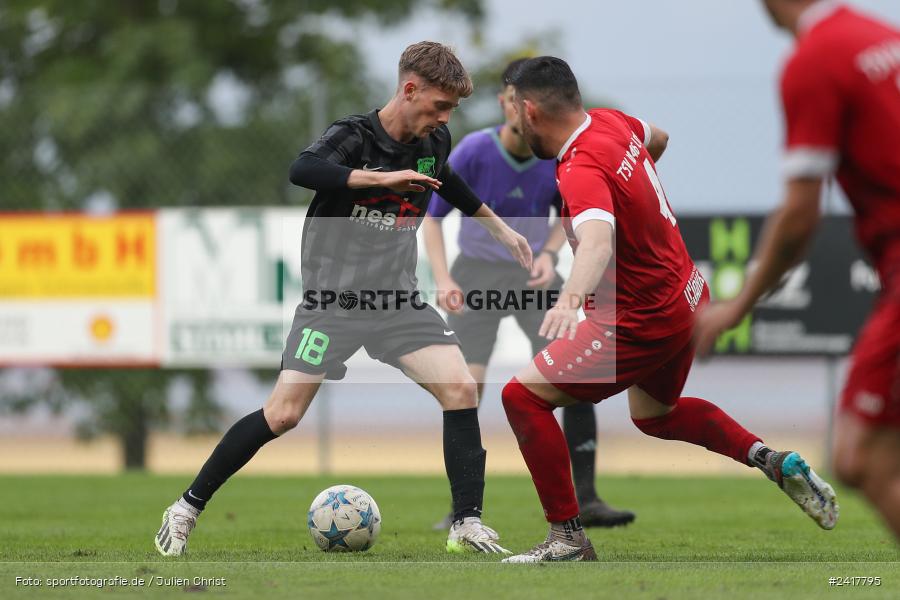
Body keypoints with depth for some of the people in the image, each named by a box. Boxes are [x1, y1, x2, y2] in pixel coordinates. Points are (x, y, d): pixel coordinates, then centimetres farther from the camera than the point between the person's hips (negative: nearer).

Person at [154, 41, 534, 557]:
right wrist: (381, 177, -40)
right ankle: (188, 507, 7)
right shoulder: (356, 136, -14)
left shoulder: (435, 142, 4)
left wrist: (498, 226, 34)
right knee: (283, 415, -9)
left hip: (397, 299, 5)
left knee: (461, 389, -15)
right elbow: (302, 170, -36)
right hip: (334, 297, -5)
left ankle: (467, 524, -8)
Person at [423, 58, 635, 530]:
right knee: (468, 385, -14)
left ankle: (584, 500, -5)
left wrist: (548, 253, -12)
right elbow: (432, 217, -9)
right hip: (478, 275, -2)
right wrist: (444, 280, -21)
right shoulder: (474, 151, -18)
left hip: (534, 274, 2)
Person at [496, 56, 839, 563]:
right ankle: (773, 461, 23)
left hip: (644, 323, -10)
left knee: (523, 397, -7)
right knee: (654, 414, 33)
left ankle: (568, 537, -4)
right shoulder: (613, 122, 0)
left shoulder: (582, 171, -28)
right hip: (687, 297, 10)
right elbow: (658, 139, 23)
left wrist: (571, 297, -66)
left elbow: (598, 240, -49)